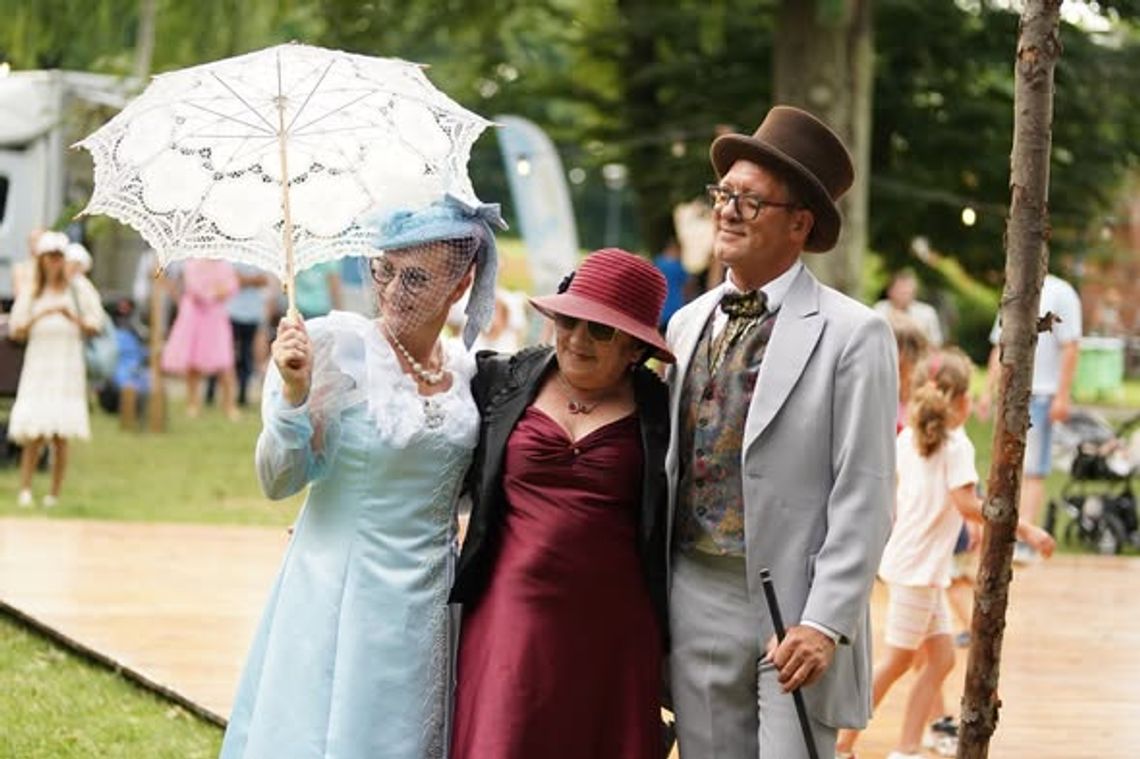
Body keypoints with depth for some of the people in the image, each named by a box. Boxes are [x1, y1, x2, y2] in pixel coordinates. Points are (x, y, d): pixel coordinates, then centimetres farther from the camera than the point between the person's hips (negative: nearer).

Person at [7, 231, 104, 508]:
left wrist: (73, 317, -15)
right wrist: (40, 315, -13)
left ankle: (54, 493, 6)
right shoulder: (30, 292, 7)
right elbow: (17, 329, 2)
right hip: (38, 365, 0)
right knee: (34, 434, -10)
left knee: (60, 436, -1)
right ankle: (25, 490, -6)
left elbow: (94, 326, 3)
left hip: (68, 366, 0)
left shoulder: (77, 291, 4)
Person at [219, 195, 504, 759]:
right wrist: (293, 392, -28)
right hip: (344, 592, -5)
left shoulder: (465, 367, 4)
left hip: (430, 602, 5)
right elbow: (278, 480, -14)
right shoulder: (338, 346, -12)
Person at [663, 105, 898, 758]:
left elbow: (864, 500, -11)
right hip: (696, 599, 5)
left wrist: (825, 624, -17)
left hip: (794, 610, -5)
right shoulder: (688, 322, 12)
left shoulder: (853, 334, -7)